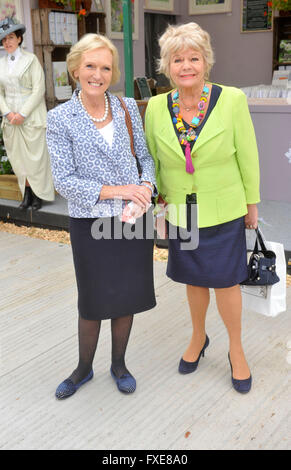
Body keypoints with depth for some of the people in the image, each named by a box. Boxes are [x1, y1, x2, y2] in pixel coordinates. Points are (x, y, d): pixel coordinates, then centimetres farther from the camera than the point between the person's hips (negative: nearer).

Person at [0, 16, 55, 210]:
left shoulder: (31, 59, -3)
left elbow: (39, 90, -10)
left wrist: (22, 114, -15)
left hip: (31, 117, -5)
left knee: (35, 157, -2)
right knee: (18, 158, 6)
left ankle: (39, 195, 9)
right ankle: (27, 194, 15)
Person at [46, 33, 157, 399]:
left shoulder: (128, 108, 1)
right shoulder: (59, 119, -8)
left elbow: (146, 155, 5)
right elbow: (64, 181, -12)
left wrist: (145, 189, -15)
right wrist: (116, 191, -20)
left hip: (134, 218, 3)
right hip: (90, 222, -2)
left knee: (126, 296, 14)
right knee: (93, 301, 11)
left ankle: (118, 364, 37)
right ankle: (84, 368, 37)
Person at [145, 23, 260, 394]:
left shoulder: (231, 100, -13)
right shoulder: (156, 107, -5)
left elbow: (247, 157, -5)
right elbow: (151, 159, 7)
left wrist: (252, 204, 0)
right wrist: (153, 199, 9)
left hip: (223, 210, -2)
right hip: (180, 211, 3)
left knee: (224, 281, 6)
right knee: (193, 279, 16)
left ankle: (236, 350, 30)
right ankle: (198, 338, 42)